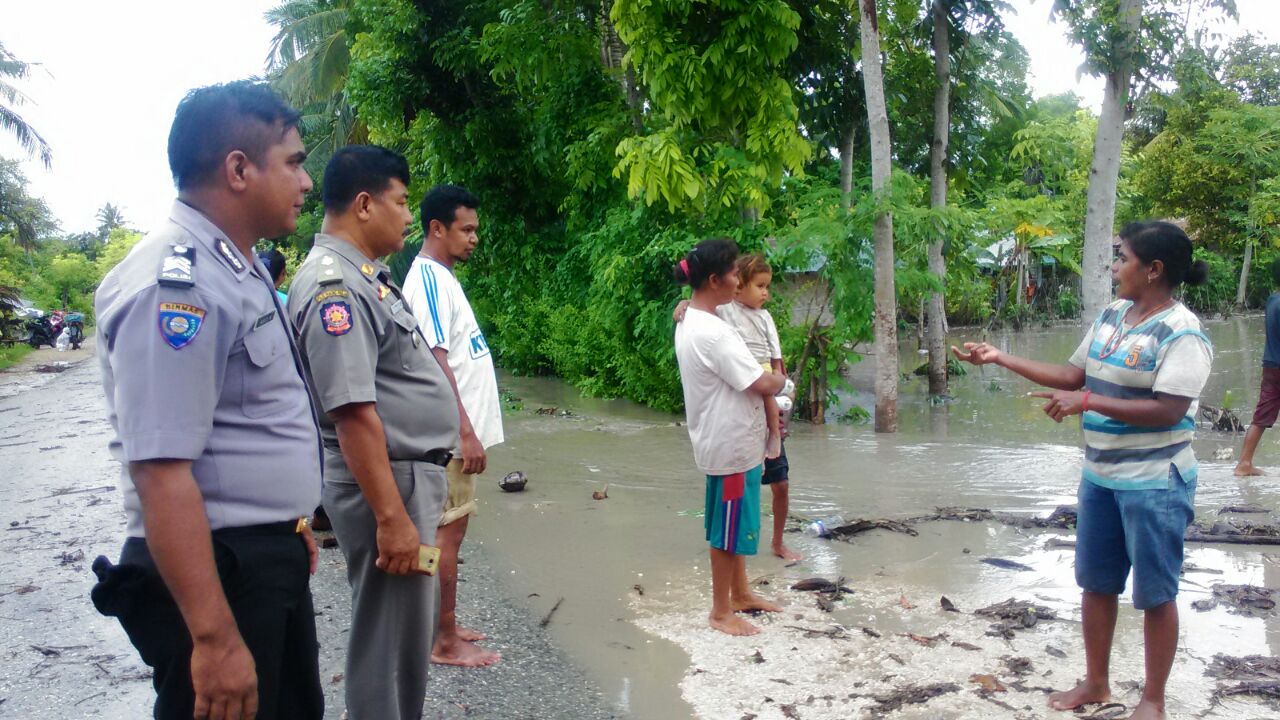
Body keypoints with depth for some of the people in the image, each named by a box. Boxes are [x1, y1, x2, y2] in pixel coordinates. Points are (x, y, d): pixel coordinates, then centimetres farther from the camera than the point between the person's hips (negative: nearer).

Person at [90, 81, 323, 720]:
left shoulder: (240, 267, 9)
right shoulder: (175, 284, -23)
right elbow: (160, 472, -28)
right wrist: (214, 638, -28)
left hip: (272, 559, 10)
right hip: (216, 572, -10)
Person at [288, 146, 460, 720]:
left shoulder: (365, 275, 12)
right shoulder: (334, 286, -20)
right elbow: (353, 413, -25)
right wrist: (391, 517, -26)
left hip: (414, 474, 10)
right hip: (387, 482, -10)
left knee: (410, 625, 22)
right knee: (388, 635, 2)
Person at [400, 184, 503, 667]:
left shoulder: (441, 276, 15)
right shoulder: (427, 279, -15)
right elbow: (435, 362, -22)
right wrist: (466, 432, -23)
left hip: (460, 432, 10)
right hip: (452, 434, -10)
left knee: (449, 530, 15)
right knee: (448, 532, -2)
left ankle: (443, 626, 25)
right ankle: (445, 642, 7)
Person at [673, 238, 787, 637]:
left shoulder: (689, 322, 7)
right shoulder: (712, 332, -26)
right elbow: (762, 384, -24)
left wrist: (764, 416, 11)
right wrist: (780, 379, -2)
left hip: (731, 439, 10)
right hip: (731, 444, -10)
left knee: (736, 523, 21)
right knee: (729, 528, 3)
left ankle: (740, 594, 36)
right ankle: (721, 612, 17)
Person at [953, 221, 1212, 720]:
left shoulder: (1182, 333, -18)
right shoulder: (1111, 316, 6)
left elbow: (1167, 411, -25)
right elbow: (1073, 375, 11)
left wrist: (1087, 402, -26)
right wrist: (1000, 359, 6)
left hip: (1155, 484, -8)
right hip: (1100, 476, 8)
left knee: (1155, 594, 6)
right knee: (1096, 583, 17)